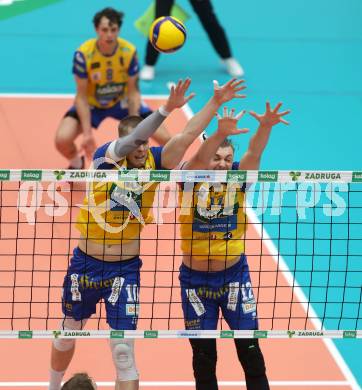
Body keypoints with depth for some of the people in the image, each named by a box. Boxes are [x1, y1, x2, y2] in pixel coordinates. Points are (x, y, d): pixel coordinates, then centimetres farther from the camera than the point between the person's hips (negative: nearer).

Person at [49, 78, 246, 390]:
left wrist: (215, 102, -23)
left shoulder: (154, 162, -6)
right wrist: (167, 109, -45)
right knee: (68, 334, 20)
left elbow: (187, 136, -12)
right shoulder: (107, 156, -14)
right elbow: (126, 144, -33)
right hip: (86, 264, 0)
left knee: (123, 351, -7)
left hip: (125, 270, 0)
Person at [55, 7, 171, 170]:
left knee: (165, 139, -15)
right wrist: (87, 133, -25)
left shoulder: (129, 52, -23)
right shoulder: (83, 54, -28)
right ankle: (76, 163, 12)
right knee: (62, 140, -26)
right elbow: (81, 96, -19)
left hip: (122, 102, 1)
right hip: (91, 104, -1)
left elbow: (133, 92, -12)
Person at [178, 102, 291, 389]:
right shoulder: (192, 180, -10)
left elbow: (254, 153, -24)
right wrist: (220, 134, -51)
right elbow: (199, 159, -31)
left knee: (250, 349, -1)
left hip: (234, 275, 1)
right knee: (203, 355, 5)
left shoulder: (237, 180, -6)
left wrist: (266, 126, -45)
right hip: (195, 279, -1)